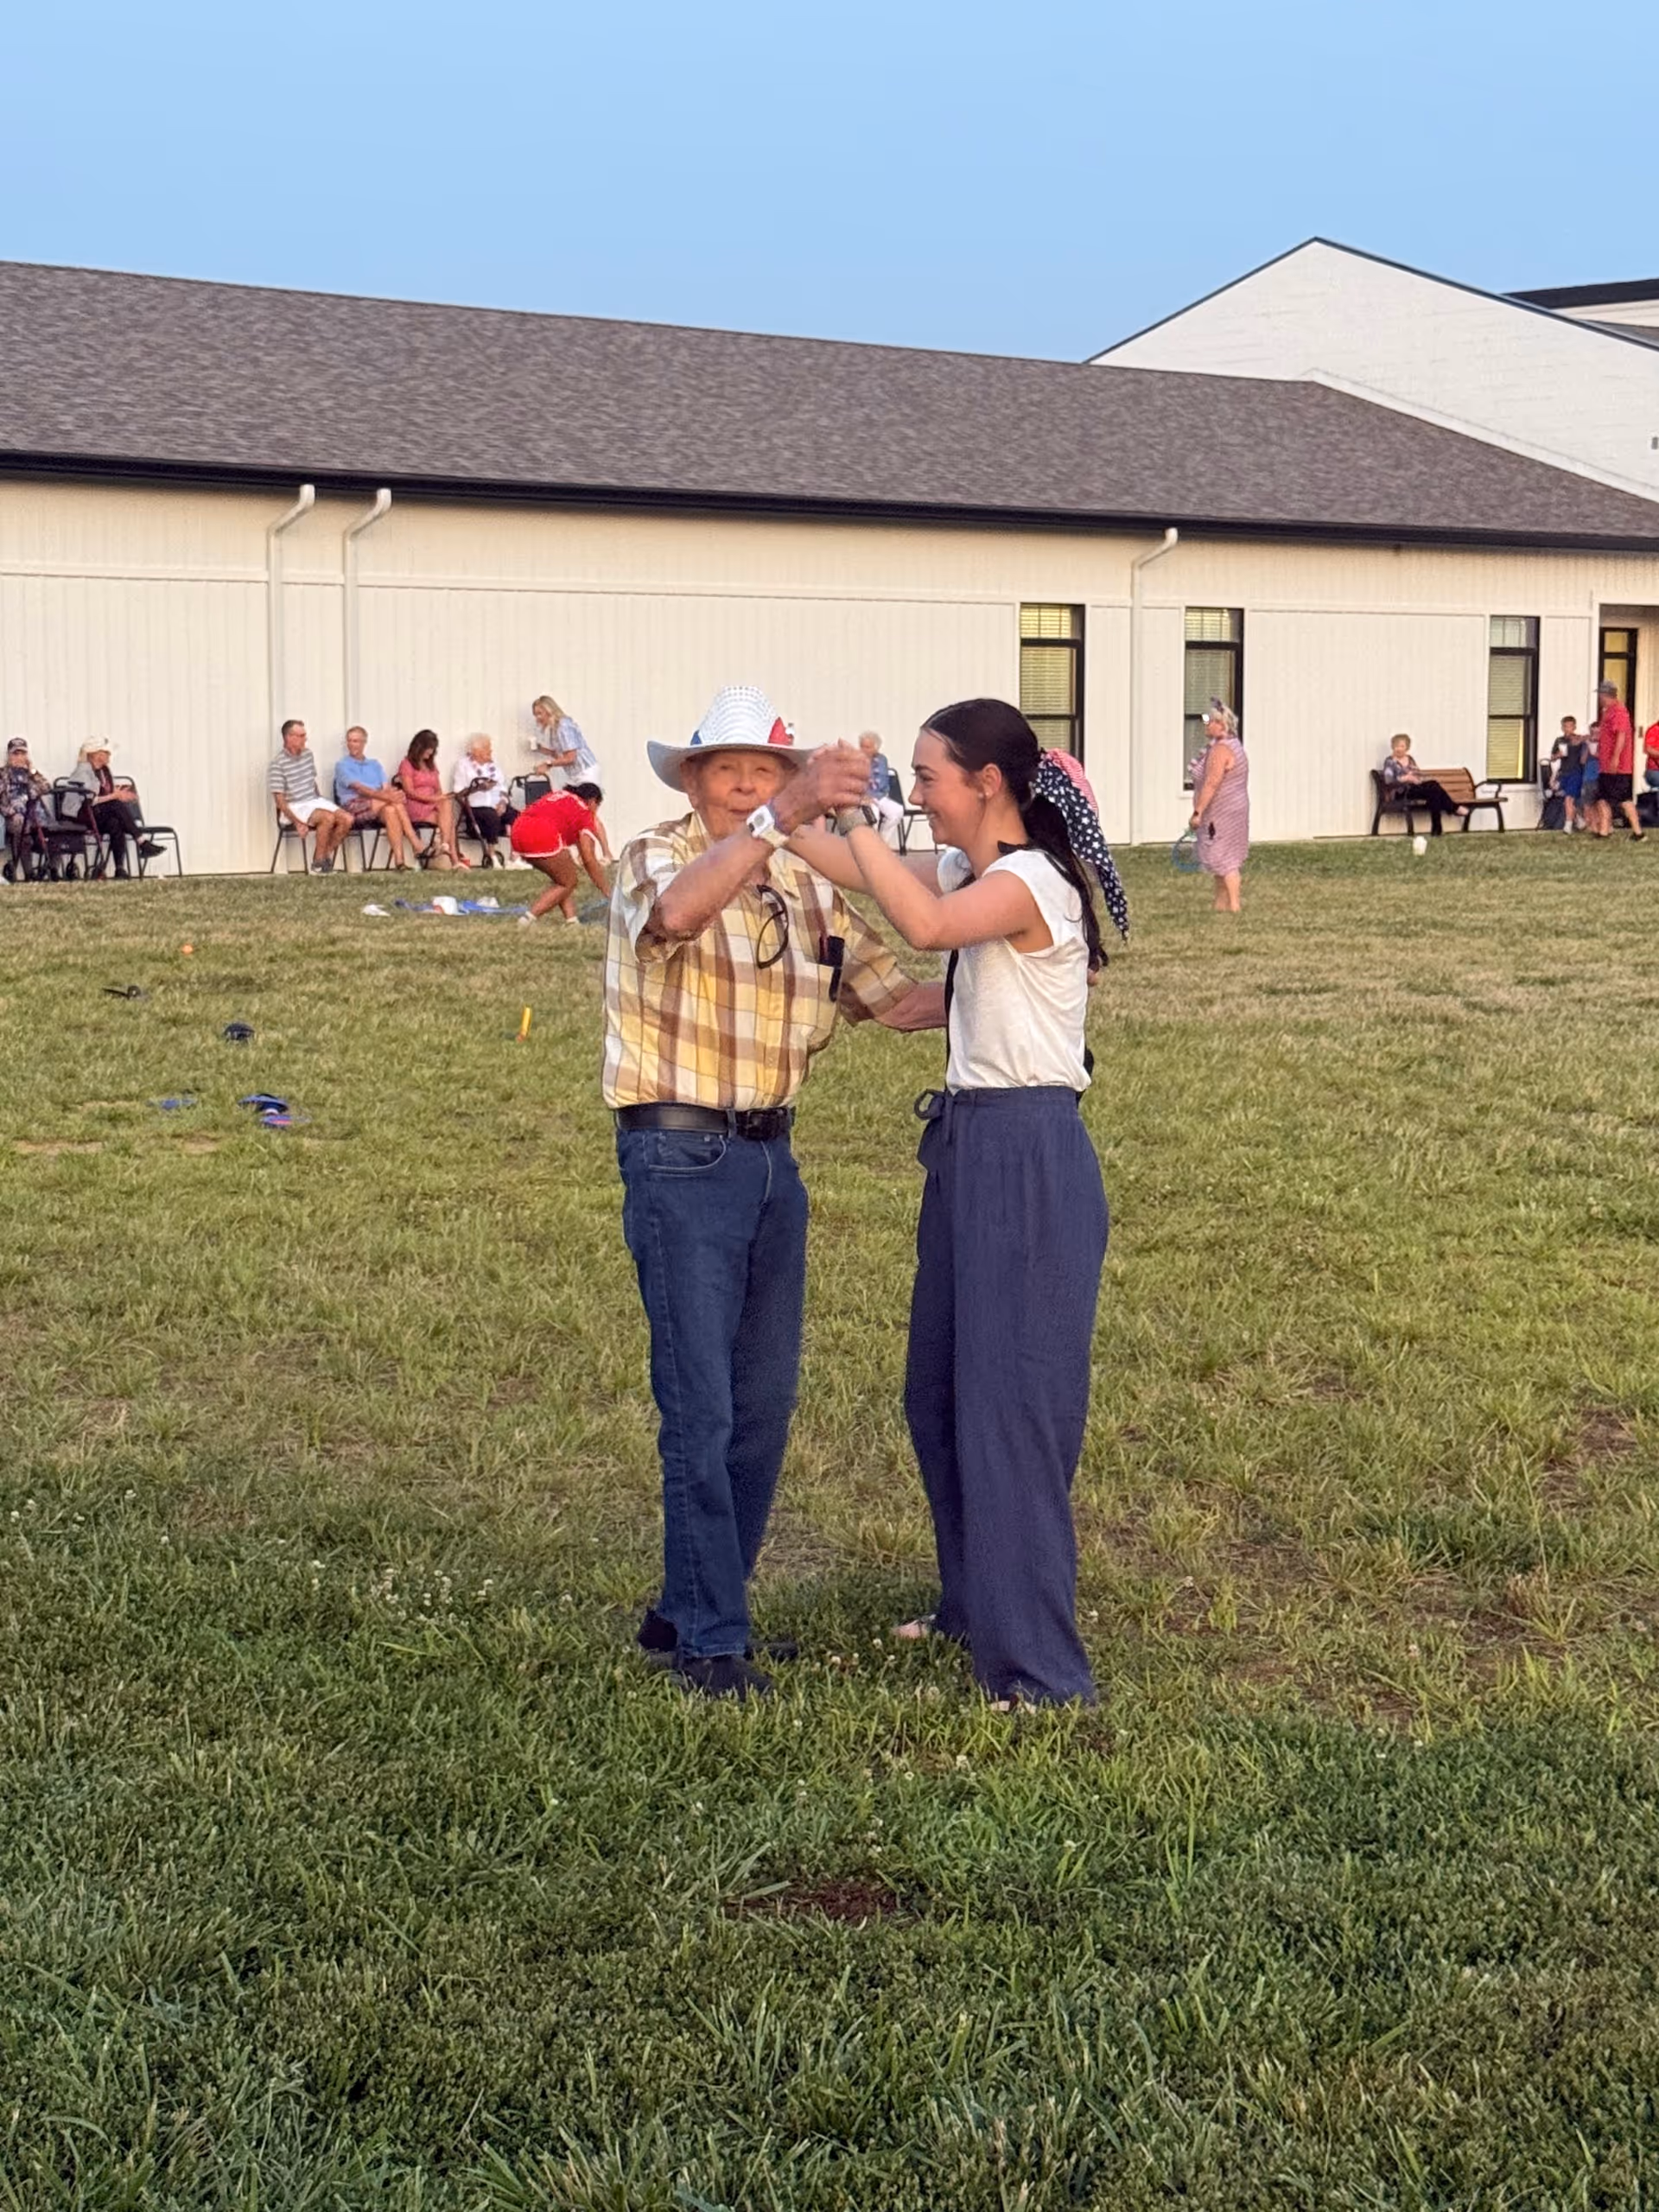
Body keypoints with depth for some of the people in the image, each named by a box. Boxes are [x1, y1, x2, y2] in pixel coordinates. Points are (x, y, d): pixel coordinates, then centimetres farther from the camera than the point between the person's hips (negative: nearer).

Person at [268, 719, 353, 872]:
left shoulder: (308, 754, 8)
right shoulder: (278, 765, -14)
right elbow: (279, 800, -15)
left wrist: (322, 802, 11)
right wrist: (297, 822, -23)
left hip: (316, 801, 7)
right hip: (295, 807, -7)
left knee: (346, 819, -16)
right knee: (328, 818, -32)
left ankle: (327, 855, -1)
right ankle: (320, 863, -16)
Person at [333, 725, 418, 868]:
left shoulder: (375, 765, 25)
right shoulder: (342, 765, 8)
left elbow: (387, 788, 9)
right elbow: (358, 788, -10)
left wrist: (391, 793, -19)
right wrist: (383, 795, -26)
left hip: (377, 808, 4)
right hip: (354, 807, -4)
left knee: (390, 810, -35)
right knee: (395, 803, -30)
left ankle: (400, 861, -45)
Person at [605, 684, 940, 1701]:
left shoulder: (808, 888, 11)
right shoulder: (656, 858, -8)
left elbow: (895, 995, 7)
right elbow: (676, 913, -33)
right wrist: (782, 820, -42)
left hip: (771, 1156, 7)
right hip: (680, 1157, -7)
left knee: (765, 1403, 11)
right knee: (701, 1408, -5)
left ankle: (691, 1608, 25)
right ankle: (710, 1639, 4)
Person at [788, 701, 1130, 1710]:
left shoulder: (1031, 881, -17)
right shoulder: (968, 873, 11)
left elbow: (927, 926, -35)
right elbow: (860, 871, 20)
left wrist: (848, 814, -30)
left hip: (1031, 1159, -10)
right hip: (973, 1145, 10)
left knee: (1011, 1404, -9)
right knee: (940, 1391, 19)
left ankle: (1043, 1670, -6)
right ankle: (976, 1605, 36)